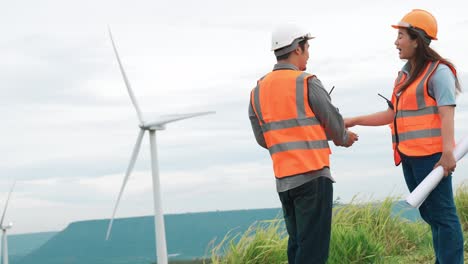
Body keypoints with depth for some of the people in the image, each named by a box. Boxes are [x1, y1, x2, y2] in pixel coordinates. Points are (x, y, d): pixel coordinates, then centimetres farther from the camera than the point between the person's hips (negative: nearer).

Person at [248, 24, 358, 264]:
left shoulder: (258, 91, 9)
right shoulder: (306, 83, -8)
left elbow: (262, 139, 10)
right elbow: (333, 122, 0)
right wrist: (344, 138, 22)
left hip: (283, 179, 6)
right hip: (313, 175, -6)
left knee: (297, 244, 15)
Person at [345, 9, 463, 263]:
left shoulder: (438, 71, -8)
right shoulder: (404, 75, 18)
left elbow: (446, 112, -17)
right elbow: (392, 114, 21)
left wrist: (447, 150, -26)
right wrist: (355, 121, 18)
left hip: (430, 155, -9)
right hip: (409, 156, 9)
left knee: (442, 213, -7)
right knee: (430, 214, 12)